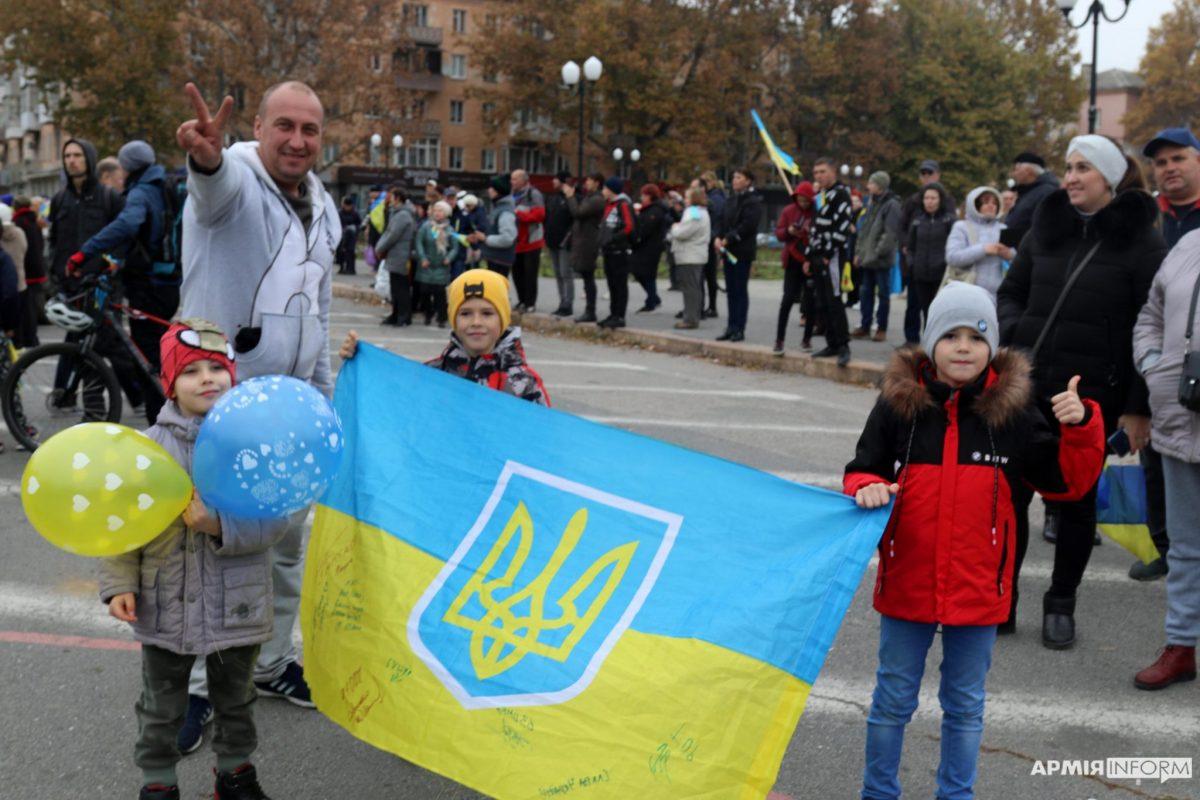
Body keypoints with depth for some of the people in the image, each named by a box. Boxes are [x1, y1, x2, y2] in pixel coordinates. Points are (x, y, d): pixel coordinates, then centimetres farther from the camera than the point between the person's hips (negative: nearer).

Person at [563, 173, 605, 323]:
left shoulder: (596, 200, -14)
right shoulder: (589, 197, 18)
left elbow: (578, 212, -20)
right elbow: (578, 212, 19)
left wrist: (570, 196, -8)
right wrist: (571, 194, 11)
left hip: (588, 242, -10)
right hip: (582, 241, 10)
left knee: (588, 277, -7)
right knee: (587, 278, 12)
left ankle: (590, 312, -3)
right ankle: (589, 311, 17)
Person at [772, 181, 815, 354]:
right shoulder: (789, 211, 1)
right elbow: (778, 233, 5)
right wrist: (788, 231, -15)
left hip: (812, 262, -1)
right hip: (793, 261, 1)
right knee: (788, 299, -4)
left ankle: (806, 339, 19)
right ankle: (779, 340, 0)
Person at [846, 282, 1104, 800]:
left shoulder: (1012, 411, -3)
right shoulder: (898, 402, -5)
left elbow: (1068, 481, 2)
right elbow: (861, 470, 3)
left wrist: (1080, 427, -14)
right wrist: (867, 489, -20)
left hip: (977, 591, 1)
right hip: (906, 583, 0)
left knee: (966, 705, 16)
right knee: (893, 699, 14)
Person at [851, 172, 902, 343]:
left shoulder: (892, 205, -11)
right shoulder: (872, 204, 15)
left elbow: (891, 233, -17)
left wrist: (877, 253, -19)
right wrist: (859, 252, 11)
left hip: (882, 259, -8)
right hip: (867, 258, 8)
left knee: (883, 293, 1)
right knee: (866, 292, 11)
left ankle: (882, 328, 7)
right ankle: (865, 326, 18)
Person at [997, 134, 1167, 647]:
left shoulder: (1141, 241, -5)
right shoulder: (1046, 227, 7)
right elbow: (1011, 293, 15)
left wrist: (1139, 407, -10)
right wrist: (1014, 333, -6)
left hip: (1091, 395, -3)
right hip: (1027, 386, 4)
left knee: (1075, 498, 9)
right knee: (1007, 491, 3)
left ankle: (1061, 604, 25)